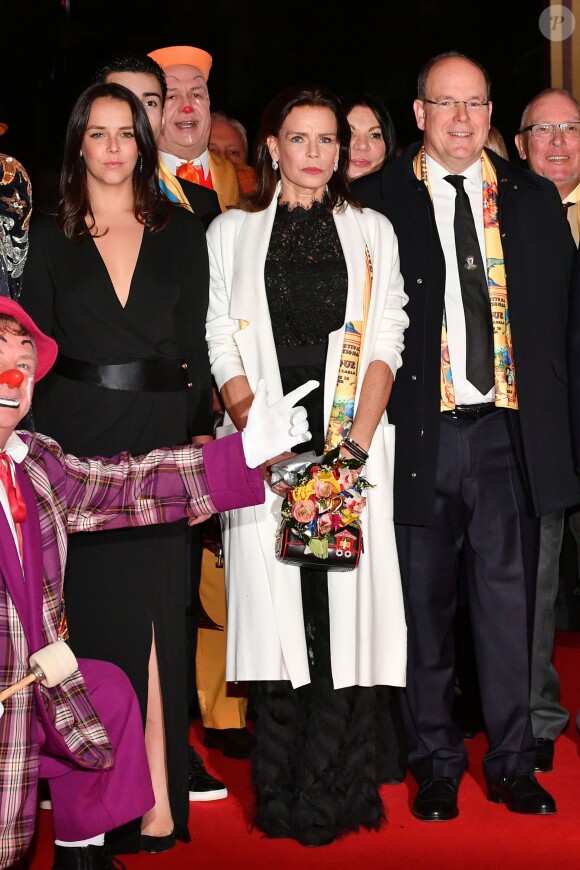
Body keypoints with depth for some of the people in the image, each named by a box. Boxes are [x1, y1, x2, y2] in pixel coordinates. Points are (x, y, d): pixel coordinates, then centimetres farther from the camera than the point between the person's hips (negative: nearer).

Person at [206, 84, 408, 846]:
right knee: (274, 606, -3)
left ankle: (336, 792, 4)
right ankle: (281, 798, 6)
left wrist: (355, 444, -10)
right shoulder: (232, 232, 11)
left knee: (348, 609, -4)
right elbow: (224, 350, 3)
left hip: (352, 446, 1)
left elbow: (384, 345, 5)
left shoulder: (372, 233, 13)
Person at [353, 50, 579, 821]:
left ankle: (512, 761, 18)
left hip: (509, 432, 2)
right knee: (425, 601, 7)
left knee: (509, 596, 6)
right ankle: (435, 764, 20)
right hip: (421, 432, -2)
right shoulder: (377, 201, 1)